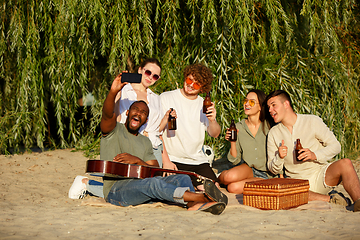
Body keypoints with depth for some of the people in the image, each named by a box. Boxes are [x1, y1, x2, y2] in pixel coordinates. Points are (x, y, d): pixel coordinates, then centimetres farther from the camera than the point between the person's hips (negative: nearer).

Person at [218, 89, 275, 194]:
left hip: (266, 173, -2)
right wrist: (232, 142, -14)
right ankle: (223, 176, 2)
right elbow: (235, 161, 1)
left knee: (233, 188, -31)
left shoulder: (269, 126, -3)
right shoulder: (238, 127, 1)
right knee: (230, 176, -35)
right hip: (247, 168, 2)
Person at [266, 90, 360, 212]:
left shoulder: (312, 121, 0)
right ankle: (329, 199, -24)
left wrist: (315, 155, -18)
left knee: (345, 163, -31)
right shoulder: (273, 133, 6)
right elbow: (273, 169, 8)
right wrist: (279, 158, -16)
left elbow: (335, 146, 1)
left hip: (321, 174, -1)